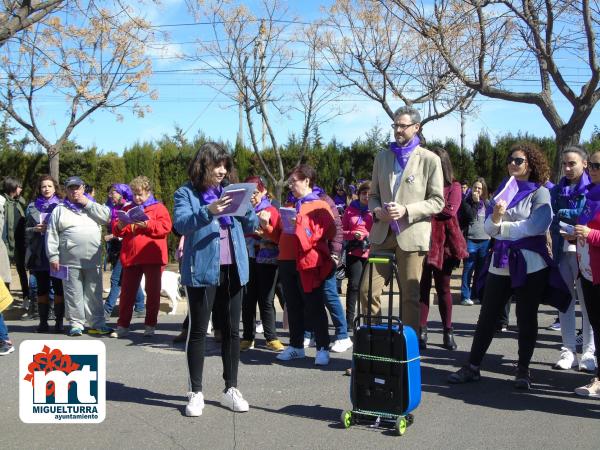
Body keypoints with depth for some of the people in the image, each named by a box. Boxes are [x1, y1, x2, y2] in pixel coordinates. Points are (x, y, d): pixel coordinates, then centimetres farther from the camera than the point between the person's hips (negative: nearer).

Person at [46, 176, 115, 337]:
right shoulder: (60, 210, 7)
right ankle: (76, 324, 10)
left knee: (94, 294, 6)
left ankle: (97, 324, 12)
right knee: (74, 294, 2)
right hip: (70, 262, -2)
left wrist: (87, 203, -4)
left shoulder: (92, 206, 14)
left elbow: (106, 216, -4)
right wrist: (53, 257, -5)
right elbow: (52, 235, 3)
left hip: (93, 261, 2)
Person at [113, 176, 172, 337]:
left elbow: (166, 227, -10)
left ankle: (150, 325, 13)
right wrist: (119, 226, -8)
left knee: (153, 292, 4)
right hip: (130, 257, 3)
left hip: (153, 258, -3)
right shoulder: (127, 209, 15)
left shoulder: (158, 207, 3)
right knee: (127, 292, 5)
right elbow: (116, 230, 15)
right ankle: (122, 325, 12)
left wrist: (147, 225, -19)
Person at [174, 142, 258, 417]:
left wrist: (247, 207, -8)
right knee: (198, 331, 2)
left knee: (231, 330, 9)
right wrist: (208, 212, -30)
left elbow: (251, 227, 11)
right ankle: (196, 393, 12)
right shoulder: (186, 194, 0)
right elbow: (181, 224, -16)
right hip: (202, 270, -4)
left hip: (233, 270, 5)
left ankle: (231, 389, 20)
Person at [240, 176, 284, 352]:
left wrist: (266, 227, -17)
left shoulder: (271, 210, 1)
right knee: (248, 300, 4)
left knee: (266, 300, 0)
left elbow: (280, 238, -3)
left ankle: (271, 338, 7)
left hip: (267, 261, -3)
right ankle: (248, 338, 12)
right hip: (247, 260, 3)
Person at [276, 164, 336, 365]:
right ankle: (296, 345, 21)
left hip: (308, 263, -7)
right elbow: (282, 234, 23)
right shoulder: (291, 206, 19)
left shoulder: (320, 206, -2)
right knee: (293, 307, 12)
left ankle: (322, 348, 3)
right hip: (287, 262, 7)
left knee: (314, 307, -3)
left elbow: (328, 231, -17)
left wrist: (301, 225, -22)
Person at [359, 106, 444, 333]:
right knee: (368, 289, 1)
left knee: (410, 295, 1)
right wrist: (376, 210, -4)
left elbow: (438, 201, -3)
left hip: (412, 234, -4)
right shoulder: (382, 157, 14)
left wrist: (406, 210, -16)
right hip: (382, 233, 4)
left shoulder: (430, 159, 0)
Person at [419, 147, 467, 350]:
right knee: (423, 286, 0)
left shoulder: (453, 186, 4)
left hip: (444, 242, -1)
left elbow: (451, 210, -13)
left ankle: (448, 332, 17)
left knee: (443, 288, 8)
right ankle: (421, 331, 3)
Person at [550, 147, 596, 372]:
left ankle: (589, 353, 11)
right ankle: (568, 351, 13)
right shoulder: (557, 190, 12)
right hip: (563, 251, 4)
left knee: (587, 302, 2)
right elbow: (553, 221, 8)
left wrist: (565, 213, -9)